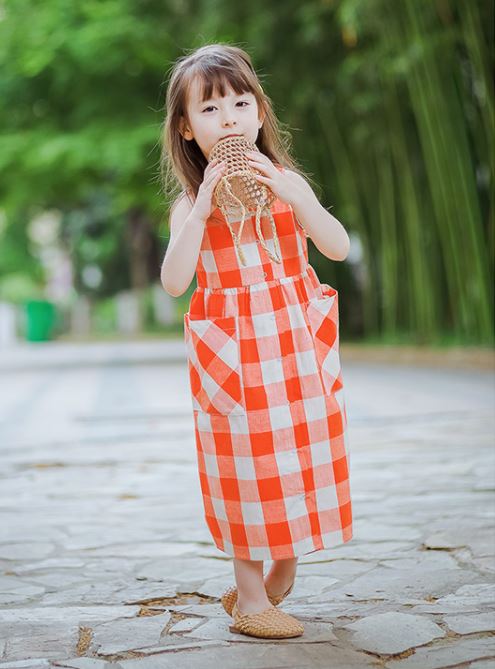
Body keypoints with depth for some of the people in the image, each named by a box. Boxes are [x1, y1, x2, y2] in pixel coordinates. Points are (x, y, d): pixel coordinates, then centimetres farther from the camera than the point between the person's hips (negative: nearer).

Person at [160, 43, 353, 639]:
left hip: (296, 347, 2)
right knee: (244, 467, 2)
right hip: (232, 353, -2)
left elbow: (338, 248, -7)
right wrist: (202, 211, -21)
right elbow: (174, 282, -14)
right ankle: (250, 595, 17)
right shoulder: (191, 202, -2)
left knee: (299, 458, 8)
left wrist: (293, 197, -20)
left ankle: (283, 570, 32)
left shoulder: (287, 183, 3)